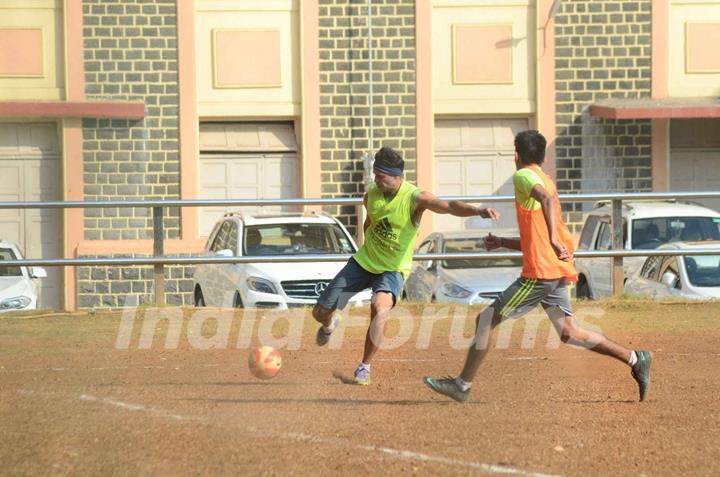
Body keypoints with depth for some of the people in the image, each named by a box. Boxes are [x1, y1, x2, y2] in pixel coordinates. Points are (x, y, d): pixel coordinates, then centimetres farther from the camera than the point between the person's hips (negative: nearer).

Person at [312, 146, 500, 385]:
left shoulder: (415, 197, -23)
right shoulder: (372, 194, -8)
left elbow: (449, 206, -40)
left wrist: (479, 211, -57)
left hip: (394, 269, -4)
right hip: (364, 261, 4)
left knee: (380, 307, -35)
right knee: (321, 312, 3)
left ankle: (365, 366, -15)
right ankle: (330, 324, 44)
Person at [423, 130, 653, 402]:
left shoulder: (524, 176, -5)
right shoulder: (544, 181, 23)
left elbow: (548, 199, -28)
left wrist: (553, 239, -39)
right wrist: (503, 243, 27)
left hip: (540, 273, -9)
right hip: (557, 271, 9)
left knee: (486, 320, -2)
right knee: (569, 333, 11)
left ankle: (462, 385, 0)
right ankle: (635, 360, 6)